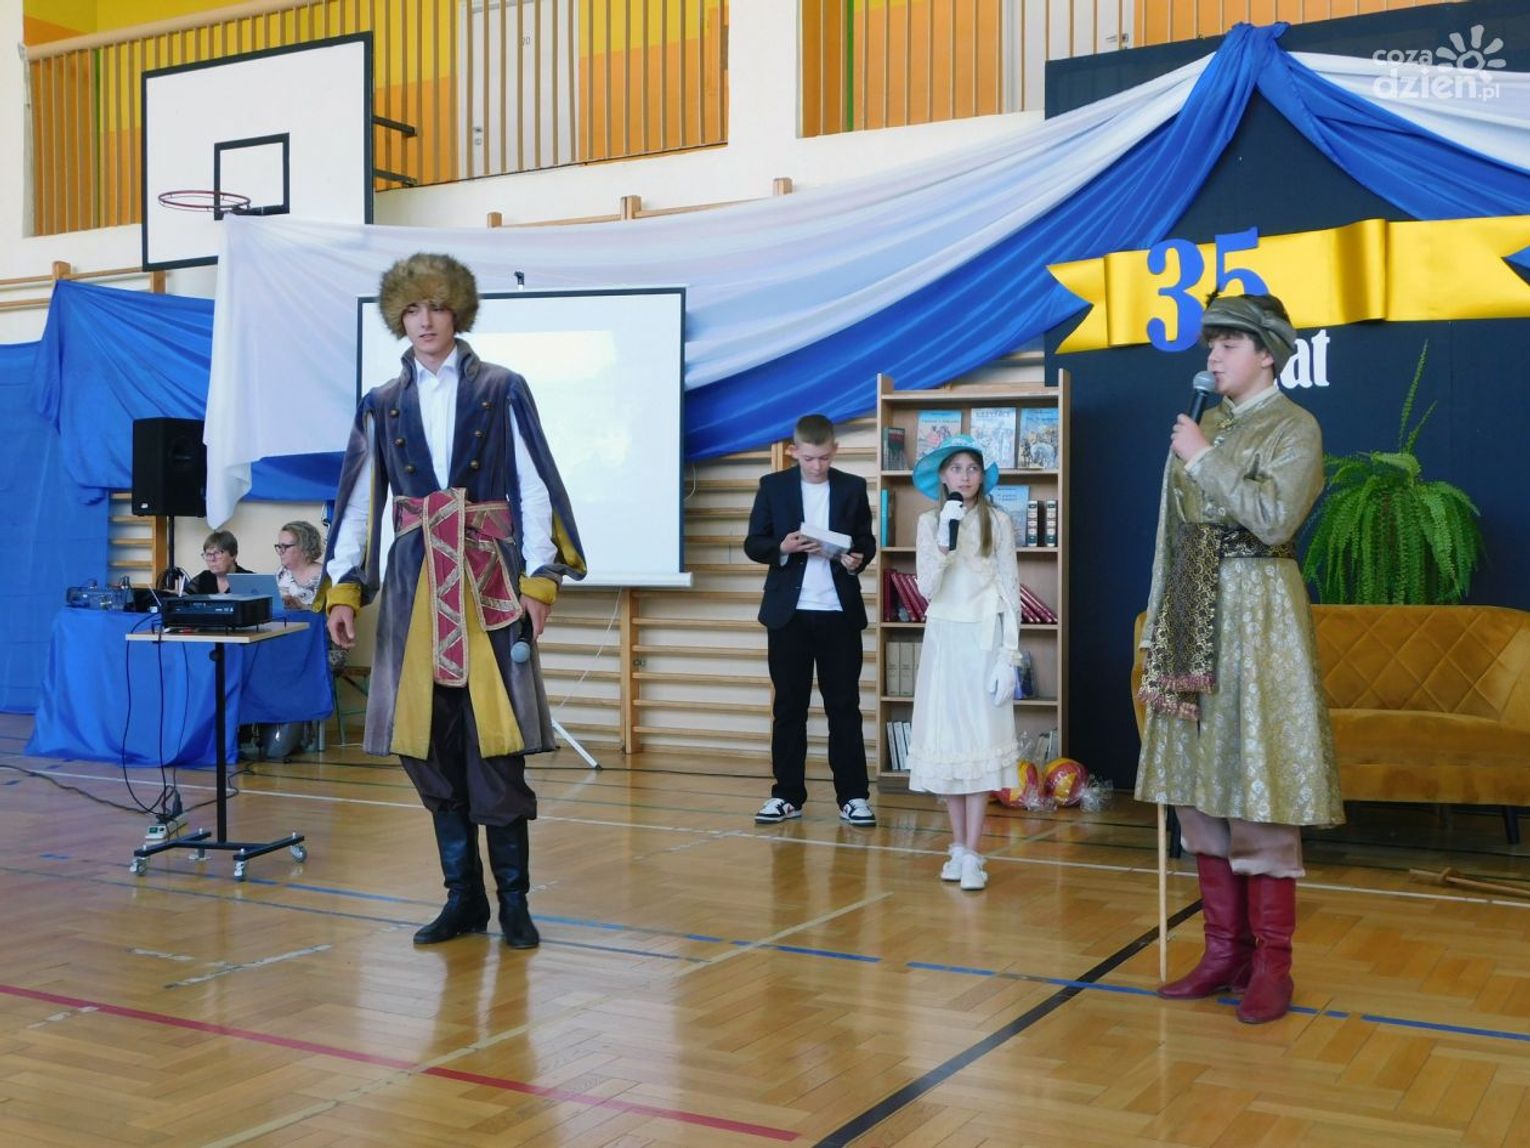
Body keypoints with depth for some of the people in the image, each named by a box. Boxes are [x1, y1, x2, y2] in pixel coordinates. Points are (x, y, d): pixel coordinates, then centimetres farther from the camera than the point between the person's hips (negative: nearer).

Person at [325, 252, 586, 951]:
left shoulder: (501, 391, 3)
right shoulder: (382, 406, 12)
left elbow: (535, 487, -2)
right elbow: (358, 503, 11)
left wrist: (540, 578, -10)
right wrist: (344, 590, 4)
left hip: (489, 582, -3)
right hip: (415, 586, 3)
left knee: (495, 745, -6)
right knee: (431, 748, 4)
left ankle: (514, 900, 4)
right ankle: (463, 898, 15)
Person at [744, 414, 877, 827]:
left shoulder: (852, 488, 6)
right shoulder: (773, 486, 3)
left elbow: (867, 540, 10)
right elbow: (753, 544, 3)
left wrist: (858, 558, -12)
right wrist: (782, 548, -16)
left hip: (840, 613, 0)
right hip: (789, 613, 0)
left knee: (844, 705, 3)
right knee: (788, 706, 6)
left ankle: (853, 795, 8)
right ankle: (787, 794, 13)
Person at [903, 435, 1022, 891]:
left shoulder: (999, 522, 0)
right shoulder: (929, 522, 5)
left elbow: (1010, 591, -1)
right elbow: (927, 588, -3)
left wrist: (1009, 655, -7)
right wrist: (944, 543, -17)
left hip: (985, 638, -2)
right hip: (943, 638, 2)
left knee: (980, 741, -6)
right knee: (946, 740, 4)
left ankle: (972, 855, -5)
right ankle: (958, 846, 15)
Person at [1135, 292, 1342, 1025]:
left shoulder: (1294, 427, -4)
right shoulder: (1201, 428, 15)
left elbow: (1276, 517, -20)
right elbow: (1174, 536, 13)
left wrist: (1205, 461, -13)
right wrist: (1160, 631, 9)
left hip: (1258, 615, -7)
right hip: (1195, 618, 7)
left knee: (1256, 792, -5)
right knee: (1199, 789, 7)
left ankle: (1271, 965, 4)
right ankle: (1225, 950, 17)